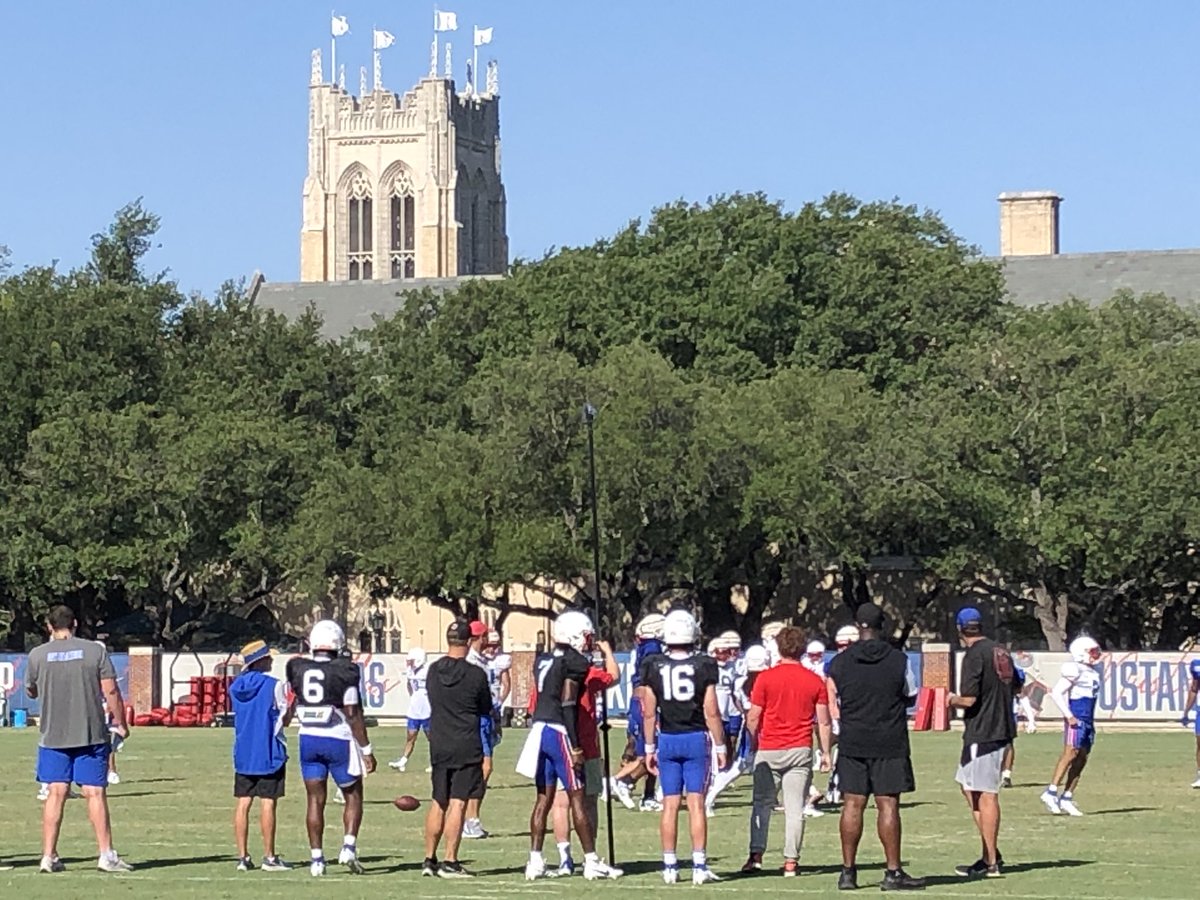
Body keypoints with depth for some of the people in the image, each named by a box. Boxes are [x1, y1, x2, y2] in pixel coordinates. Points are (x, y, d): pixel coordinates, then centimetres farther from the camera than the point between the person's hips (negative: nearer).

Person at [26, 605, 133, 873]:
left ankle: (48, 856, 3)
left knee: (56, 793, 4)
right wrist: (120, 723, 5)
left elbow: (32, 692, 16)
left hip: (53, 737, 1)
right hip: (92, 734, -1)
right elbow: (110, 691, -5)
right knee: (95, 793, 0)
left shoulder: (38, 655, 2)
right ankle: (106, 855, -2)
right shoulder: (95, 650, -2)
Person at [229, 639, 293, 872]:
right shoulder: (274, 686, -11)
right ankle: (269, 857, 1)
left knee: (243, 802, 6)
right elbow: (285, 719, -6)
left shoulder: (235, 688, 6)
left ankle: (243, 856, 7)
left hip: (243, 753, 5)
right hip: (269, 753, -5)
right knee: (268, 803, -2)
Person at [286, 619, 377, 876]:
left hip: (308, 739, 4)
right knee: (353, 797, 12)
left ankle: (317, 858, 6)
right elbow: (353, 715, -13)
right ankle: (348, 847, -4)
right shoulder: (344, 672, -14)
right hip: (338, 740, -4)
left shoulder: (298, 669, -1)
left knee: (316, 800, 9)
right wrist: (367, 750, -6)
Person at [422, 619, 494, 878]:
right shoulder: (476, 675, -11)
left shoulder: (433, 672, 2)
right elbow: (486, 709, 2)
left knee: (438, 803, 15)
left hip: (438, 746, 5)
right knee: (458, 804, -3)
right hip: (467, 747, -5)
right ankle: (450, 862, -5)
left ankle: (429, 859, 20)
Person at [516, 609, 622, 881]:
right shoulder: (576, 663, -11)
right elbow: (567, 705, -17)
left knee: (544, 798, 9)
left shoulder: (550, 663, 15)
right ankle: (591, 861, 1)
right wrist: (575, 747, -17)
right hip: (560, 733, -8)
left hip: (540, 729, 8)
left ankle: (535, 861, 7)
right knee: (577, 797, -2)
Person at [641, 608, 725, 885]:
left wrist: (649, 747, 11)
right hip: (697, 738, -2)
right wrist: (720, 746, 2)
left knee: (670, 804, 5)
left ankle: (670, 867, 6)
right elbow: (711, 712, -7)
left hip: (667, 740, 2)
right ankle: (699, 866, -2)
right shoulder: (704, 666, -7)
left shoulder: (654, 667, -1)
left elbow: (649, 713, 2)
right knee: (696, 803, -1)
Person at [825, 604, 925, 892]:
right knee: (888, 806, -1)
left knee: (852, 804, 5)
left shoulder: (839, 663, -1)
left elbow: (836, 702, 9)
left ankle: (848, 871, 8)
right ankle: (893, 872, 0)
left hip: (852, 742, 2)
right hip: (890, 743, -2)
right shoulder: (898, 661, -6)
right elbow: (911, 697, 6)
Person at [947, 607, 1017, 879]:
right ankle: (990, 853, 16)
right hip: (1003, 730, 9)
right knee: (968, 785, 17)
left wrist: (952, 700, 0)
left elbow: (969, 699, -19)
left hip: (982, 733, -9)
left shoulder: (974, 655, -15)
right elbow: (1014, 690, 21)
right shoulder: (1001, 652, 12)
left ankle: (991, 862, -3)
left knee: (986, 795, -5)